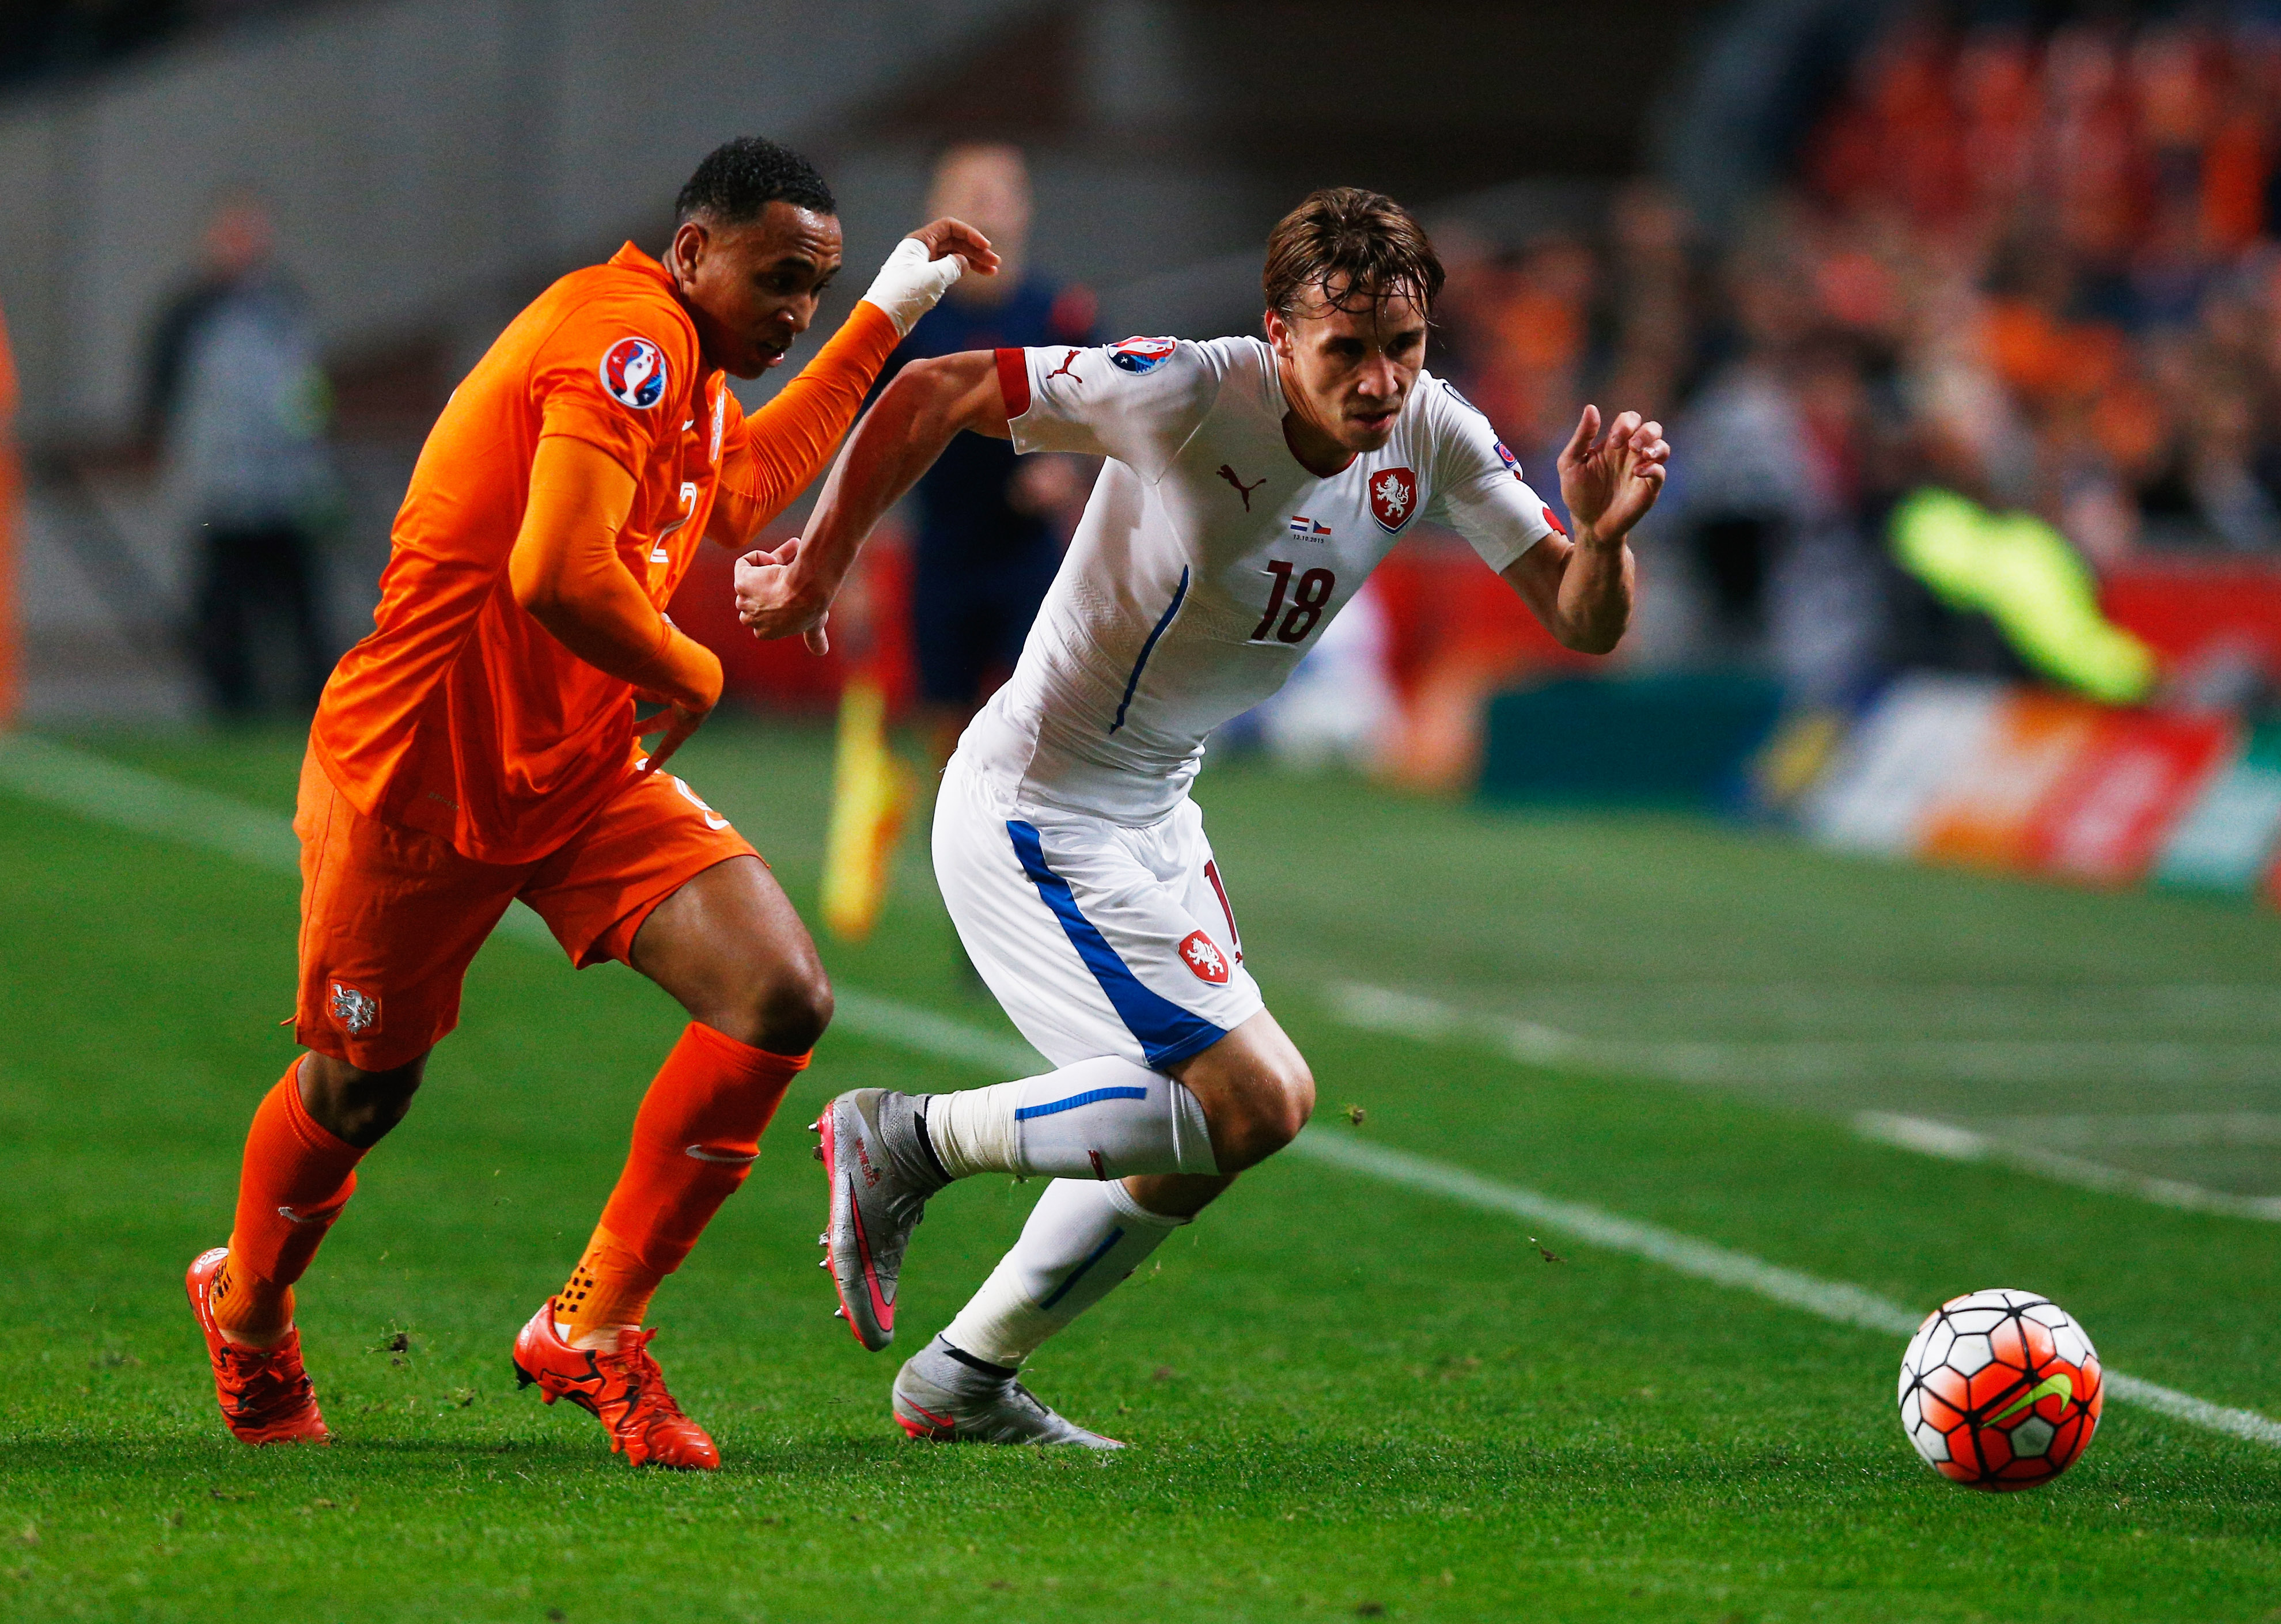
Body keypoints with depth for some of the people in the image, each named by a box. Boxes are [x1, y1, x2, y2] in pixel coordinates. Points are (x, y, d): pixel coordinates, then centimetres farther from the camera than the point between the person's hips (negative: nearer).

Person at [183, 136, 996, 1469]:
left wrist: (885, 320, 31)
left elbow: (737, 495, 33)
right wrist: (692, 674, -15)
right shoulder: (621, 334, -22)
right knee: (360, 1088, 9)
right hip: (418, 777, -8)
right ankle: (247, 1316, 42)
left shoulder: (683, 362, 10)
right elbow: (557, 574, -34)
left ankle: (591, 1330, 0)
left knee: (783, 999, -11)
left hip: (588, 772, 8)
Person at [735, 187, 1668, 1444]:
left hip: (1151, 813, 8)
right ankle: (906, 1143, -3)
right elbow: (934, 395, -16)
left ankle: (964, 1378, 29)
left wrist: (1604, 535, -27)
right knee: (1252, 1101, -15)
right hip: (1035, 813, -8)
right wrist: (816, 570, -10)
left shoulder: (1434, 440, -7)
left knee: (1218, 1120, 17)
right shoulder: (1189, 396, -25)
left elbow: (1584, 624, -5)